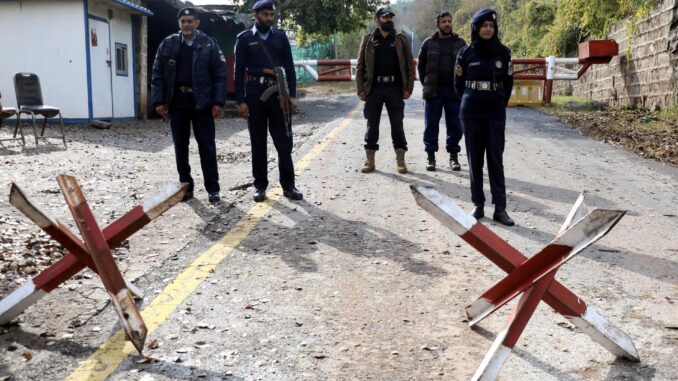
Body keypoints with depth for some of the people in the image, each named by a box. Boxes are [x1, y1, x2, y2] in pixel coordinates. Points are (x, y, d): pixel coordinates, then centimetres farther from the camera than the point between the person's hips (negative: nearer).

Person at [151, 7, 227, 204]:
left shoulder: (209, 44, 0)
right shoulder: (167, 44, 6)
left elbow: (220, 75, -2)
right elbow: (157, 75, 6)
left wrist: (218, 102, -9)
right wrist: (159, 101, -3)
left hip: (202, 102, -2)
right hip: (177, 102, 2)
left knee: (207, 146, 1)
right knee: (180, 147, 7)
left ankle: (213, 188, 8)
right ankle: (186, 186, 18)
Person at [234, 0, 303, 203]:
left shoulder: (280, 36, 9)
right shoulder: (244, 38, 3)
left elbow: (289, 67, 8)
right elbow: (239, 71, 0)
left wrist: (292, 95, 0)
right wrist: (241, 100, -6)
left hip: (278, 93, 1)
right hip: (255, 94, -1)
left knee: (284, 142, 2)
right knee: (258, 143, 6)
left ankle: (288, 185, 11)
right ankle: (260, 185, 15)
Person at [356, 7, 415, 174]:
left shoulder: (401, 40, 6)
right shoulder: (368, 40, 7)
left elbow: (409, 65, 4)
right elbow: (360, 66, 5)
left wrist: (408, 88, -5)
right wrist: (360, 89, -3)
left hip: (395, 88, 0)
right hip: (374, 88, 0)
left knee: (397, 124, 4)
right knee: (372, 124, 5)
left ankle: (400, 161, 10)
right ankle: (370, 161, 12)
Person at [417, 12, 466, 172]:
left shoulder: (460, 43, 7)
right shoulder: (429, 43, 5)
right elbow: (421, 65, 11)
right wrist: (426, 84, 4)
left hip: (454, 91, 1)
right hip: (433, 92, -1)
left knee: (455, 126, 5)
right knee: (431, 126, 3)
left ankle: (454, 156, 15)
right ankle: (431, 157, 11)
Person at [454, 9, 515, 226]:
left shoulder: (503, 52, 1)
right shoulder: (466, 53, 0)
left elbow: (508, 82, 9)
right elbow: (458, 83, 10)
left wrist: (499, 104, 10)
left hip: (496, 114, 0)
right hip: (471, 114, 0)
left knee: (496, 160, 0)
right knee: (475, 160, 5)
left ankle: (500, 208, 1)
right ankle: (478, 204, 13)